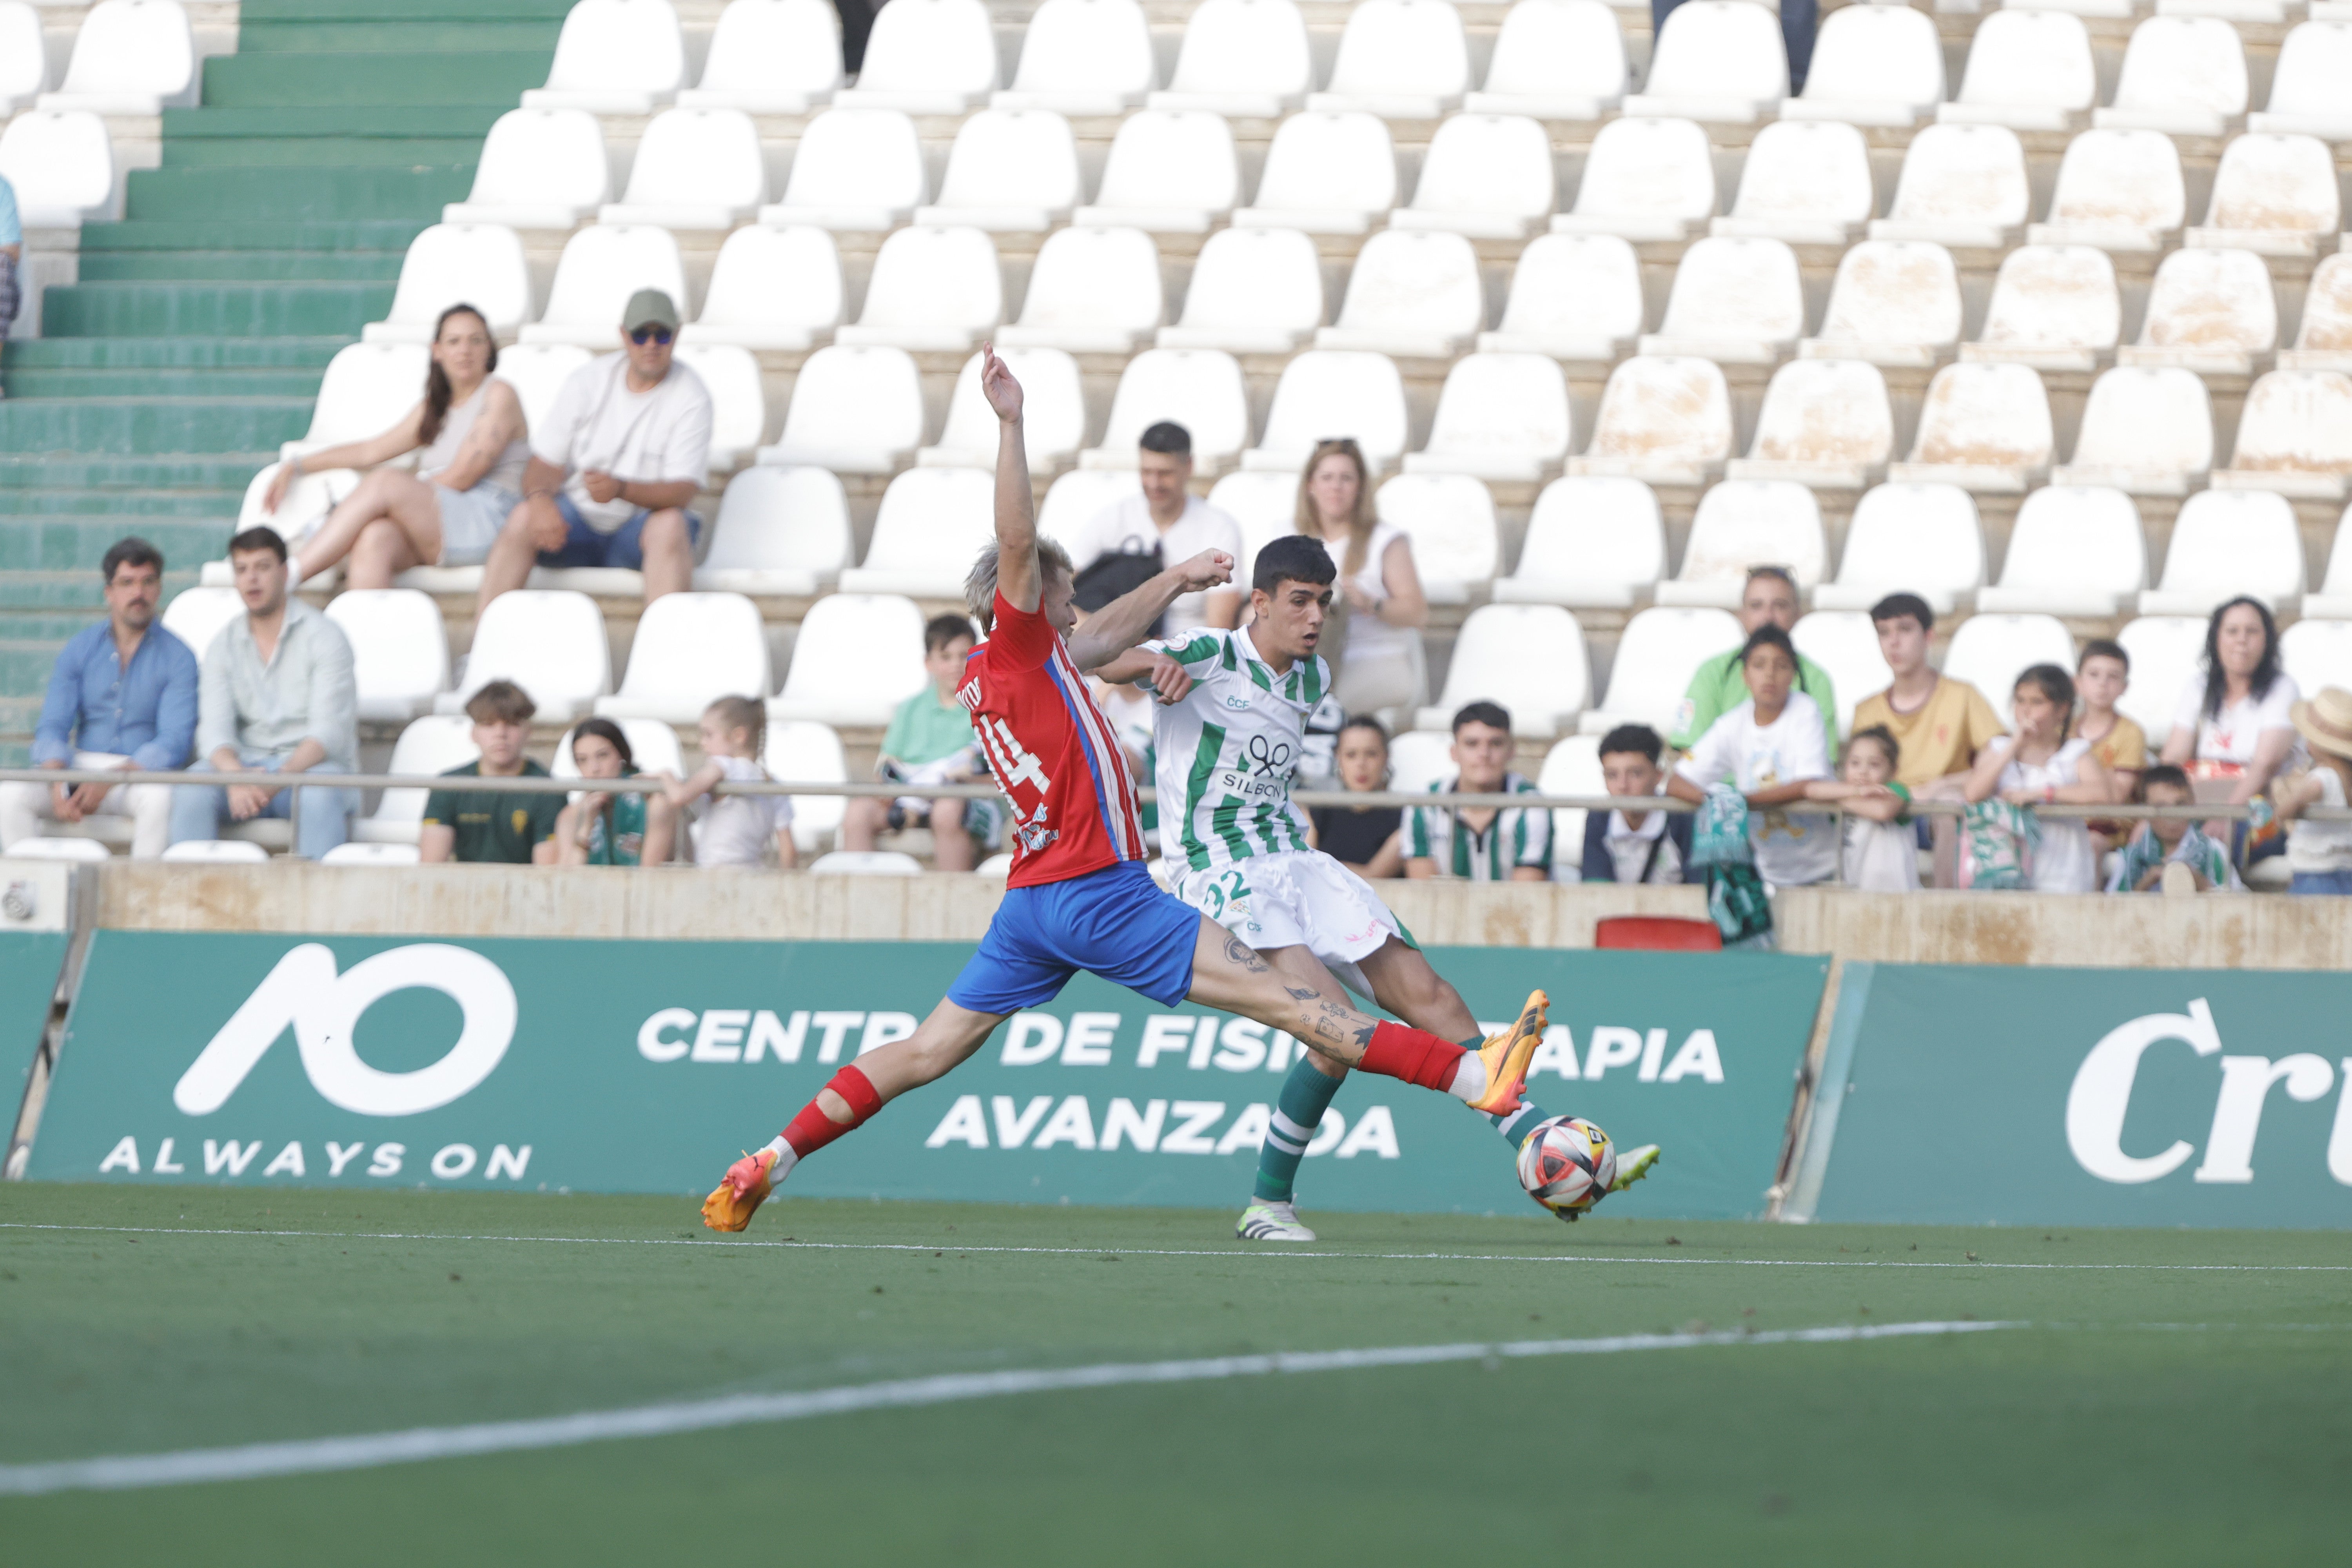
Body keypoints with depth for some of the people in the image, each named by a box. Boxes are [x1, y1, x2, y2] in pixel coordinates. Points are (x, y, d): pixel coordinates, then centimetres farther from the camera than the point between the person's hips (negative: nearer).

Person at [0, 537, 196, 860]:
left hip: (143, 773, -3)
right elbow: (52, 728, 3)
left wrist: (109, 781, -25)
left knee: (159, 797, -38)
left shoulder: (177, 658, 1)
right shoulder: (79, 651, 9)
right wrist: (57, 784, -20)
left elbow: (174, 742, -10)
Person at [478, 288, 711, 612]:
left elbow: (683, 490, -14)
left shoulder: (690, 396, -5)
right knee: (523, 518, -28)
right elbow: (545, 463, 2)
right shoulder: (587, 382, 4)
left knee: (670, 524, -35)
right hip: (578, 518, 2)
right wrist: (540, 497, -23)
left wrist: (620, 489, -33)